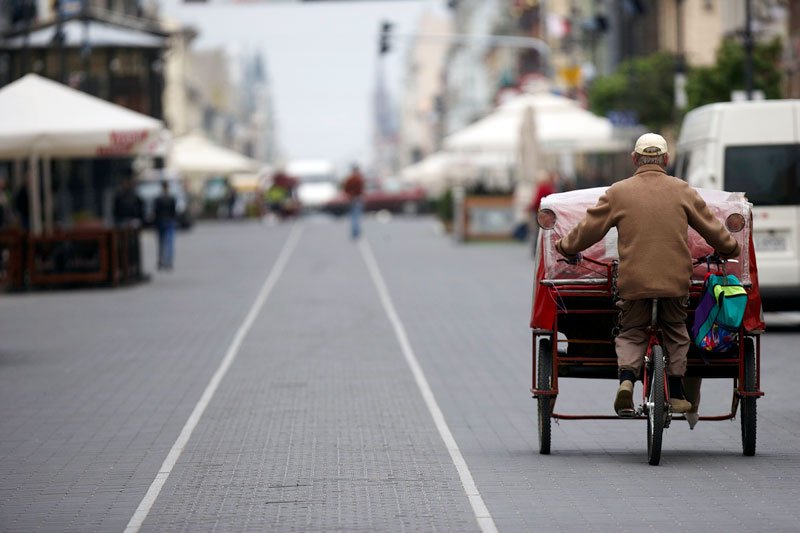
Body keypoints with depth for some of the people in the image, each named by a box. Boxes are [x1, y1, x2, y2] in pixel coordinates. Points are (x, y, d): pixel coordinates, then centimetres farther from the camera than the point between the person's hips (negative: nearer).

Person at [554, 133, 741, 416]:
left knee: (631, 334, 14)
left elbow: (588, 229, 6)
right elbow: (712, 228, 11)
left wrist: (566, 247, 25)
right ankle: (677, 395, 19)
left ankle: (626, 379, -13)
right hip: (675, 280, 1)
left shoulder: (617, 192, 1)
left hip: (634, 281, -1)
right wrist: (730, 249, 30)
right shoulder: (682, 191, 4)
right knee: (675, 334, 21)